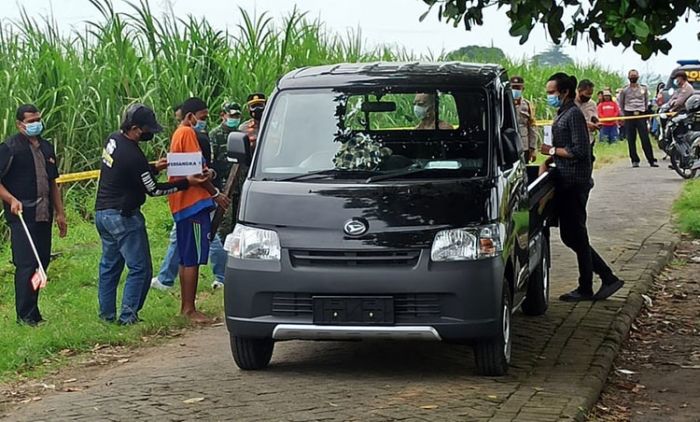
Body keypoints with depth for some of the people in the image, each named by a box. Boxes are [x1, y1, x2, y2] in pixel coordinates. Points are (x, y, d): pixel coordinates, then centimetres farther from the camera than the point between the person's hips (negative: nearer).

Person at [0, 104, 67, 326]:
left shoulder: (46, 147, 16)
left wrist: (60, 213, 18)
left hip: (43, 216, 7)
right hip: (22, 216, -7)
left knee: (42, 262, 8)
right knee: (26, 265, -8)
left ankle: (32, 311, 16)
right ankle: (25, 316, -2)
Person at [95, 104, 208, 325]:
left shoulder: (113, 140, 4)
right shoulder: (133, 156, -23)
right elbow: (153, 190, -12)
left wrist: (154, 168, 9)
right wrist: (187, 183, -9)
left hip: (102, 213, 9)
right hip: (123, 216, -9)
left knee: (109, 265, 15)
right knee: (140, 268, -2)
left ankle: (107, 315, 17)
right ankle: (128, 317, -5)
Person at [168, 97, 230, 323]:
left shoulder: (179, 134, 21)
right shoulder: (188, 133, -11)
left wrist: (206, 172, 5)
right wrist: (215, 194, -9)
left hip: (182, 203, 11)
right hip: (193, 202, -11)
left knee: (186, 258, 14)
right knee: (193, 259, -9)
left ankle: (185, 306, 18)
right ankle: (189, 309, -8)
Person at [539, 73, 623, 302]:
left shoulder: (573, 115, -14)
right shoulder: (563, 114, 17)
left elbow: (580, 150, -20)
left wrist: (552, 151, -12)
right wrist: (550, 159, 10)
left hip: (575, 183, -10)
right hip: (566, 182, 10)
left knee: (576, 236, -2)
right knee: (570, 235, 12)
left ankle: (585, 289, 7)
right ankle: (608, 278, 15)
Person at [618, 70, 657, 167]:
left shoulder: (644, 88, 9)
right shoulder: (624, 90, 5)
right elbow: (620, 104, 13)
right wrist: (624, 114, 6)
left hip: (641, 115, 0)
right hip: (629, 115, 0)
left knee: (645, 138, -7)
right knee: (631, 140, 0)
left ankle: (651, 160, -7)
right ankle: (634, 160, 7)